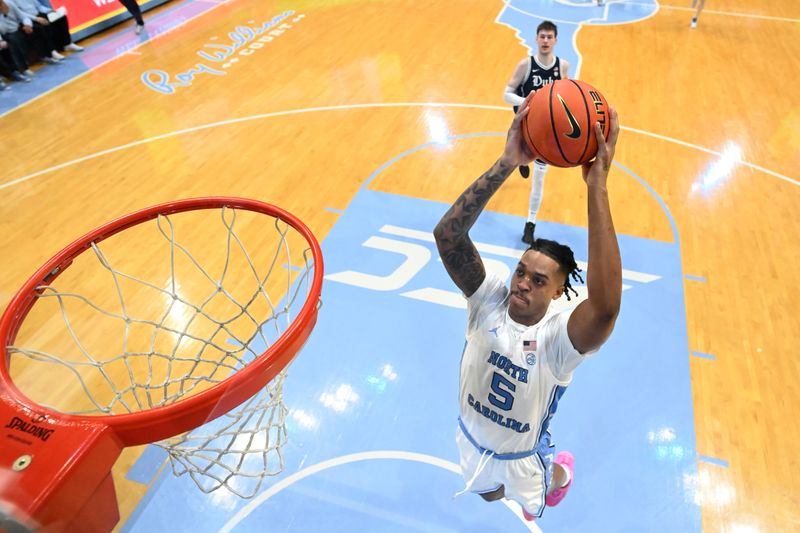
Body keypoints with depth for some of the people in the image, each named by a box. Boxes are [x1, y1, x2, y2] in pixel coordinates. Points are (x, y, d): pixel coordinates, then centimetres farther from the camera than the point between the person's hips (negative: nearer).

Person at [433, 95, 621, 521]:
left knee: (528, 508, 32)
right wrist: (506, 164, -53)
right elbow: (446, 235, -43)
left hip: (522, 456, -2)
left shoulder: (558, 337, -35)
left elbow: (606, 305, -59)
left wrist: (597, 185, -60)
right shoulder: (488, 301, -28)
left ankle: (560, 470, 62)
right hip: (473, 438, 2)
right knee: (488, 495, 34)